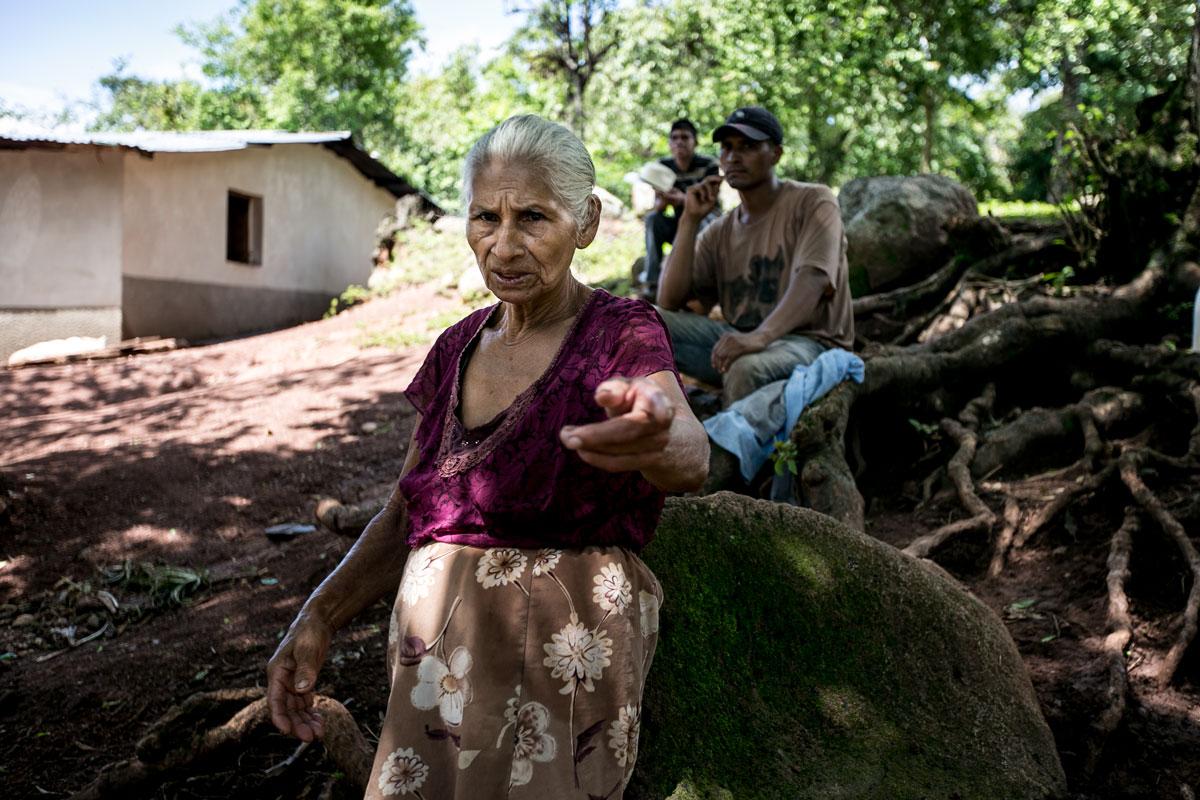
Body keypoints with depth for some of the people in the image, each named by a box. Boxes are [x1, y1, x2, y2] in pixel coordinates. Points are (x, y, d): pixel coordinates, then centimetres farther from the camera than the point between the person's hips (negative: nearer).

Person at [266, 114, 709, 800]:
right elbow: (407, 515, 11)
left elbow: (689, 455, -32)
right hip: (435, 658, 5)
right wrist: (317, 621, -3)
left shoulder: (621, 335, -11)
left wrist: (652, 436, -56)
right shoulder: (456, 350, 5)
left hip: (559, 659, -5)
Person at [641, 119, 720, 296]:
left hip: (706, 221, -3)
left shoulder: (708, 165, -15)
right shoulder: (663, 166, -4)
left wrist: (683, 200, -42)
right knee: (653, 218, -23)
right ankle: (651, 282, -28)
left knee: (701, 219, -35)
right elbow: (658, 207, -8)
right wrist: (662, 201, -35)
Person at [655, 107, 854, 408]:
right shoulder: (719, 233, 13)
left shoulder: (813, 202, -2)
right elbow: (669, 302, 2)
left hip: (807, 341, -5)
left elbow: (812, 280, -21)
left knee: (746, 367, -38)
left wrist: (759, 337, -38)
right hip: (740, 341, 6)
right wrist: (690, 220, -2)